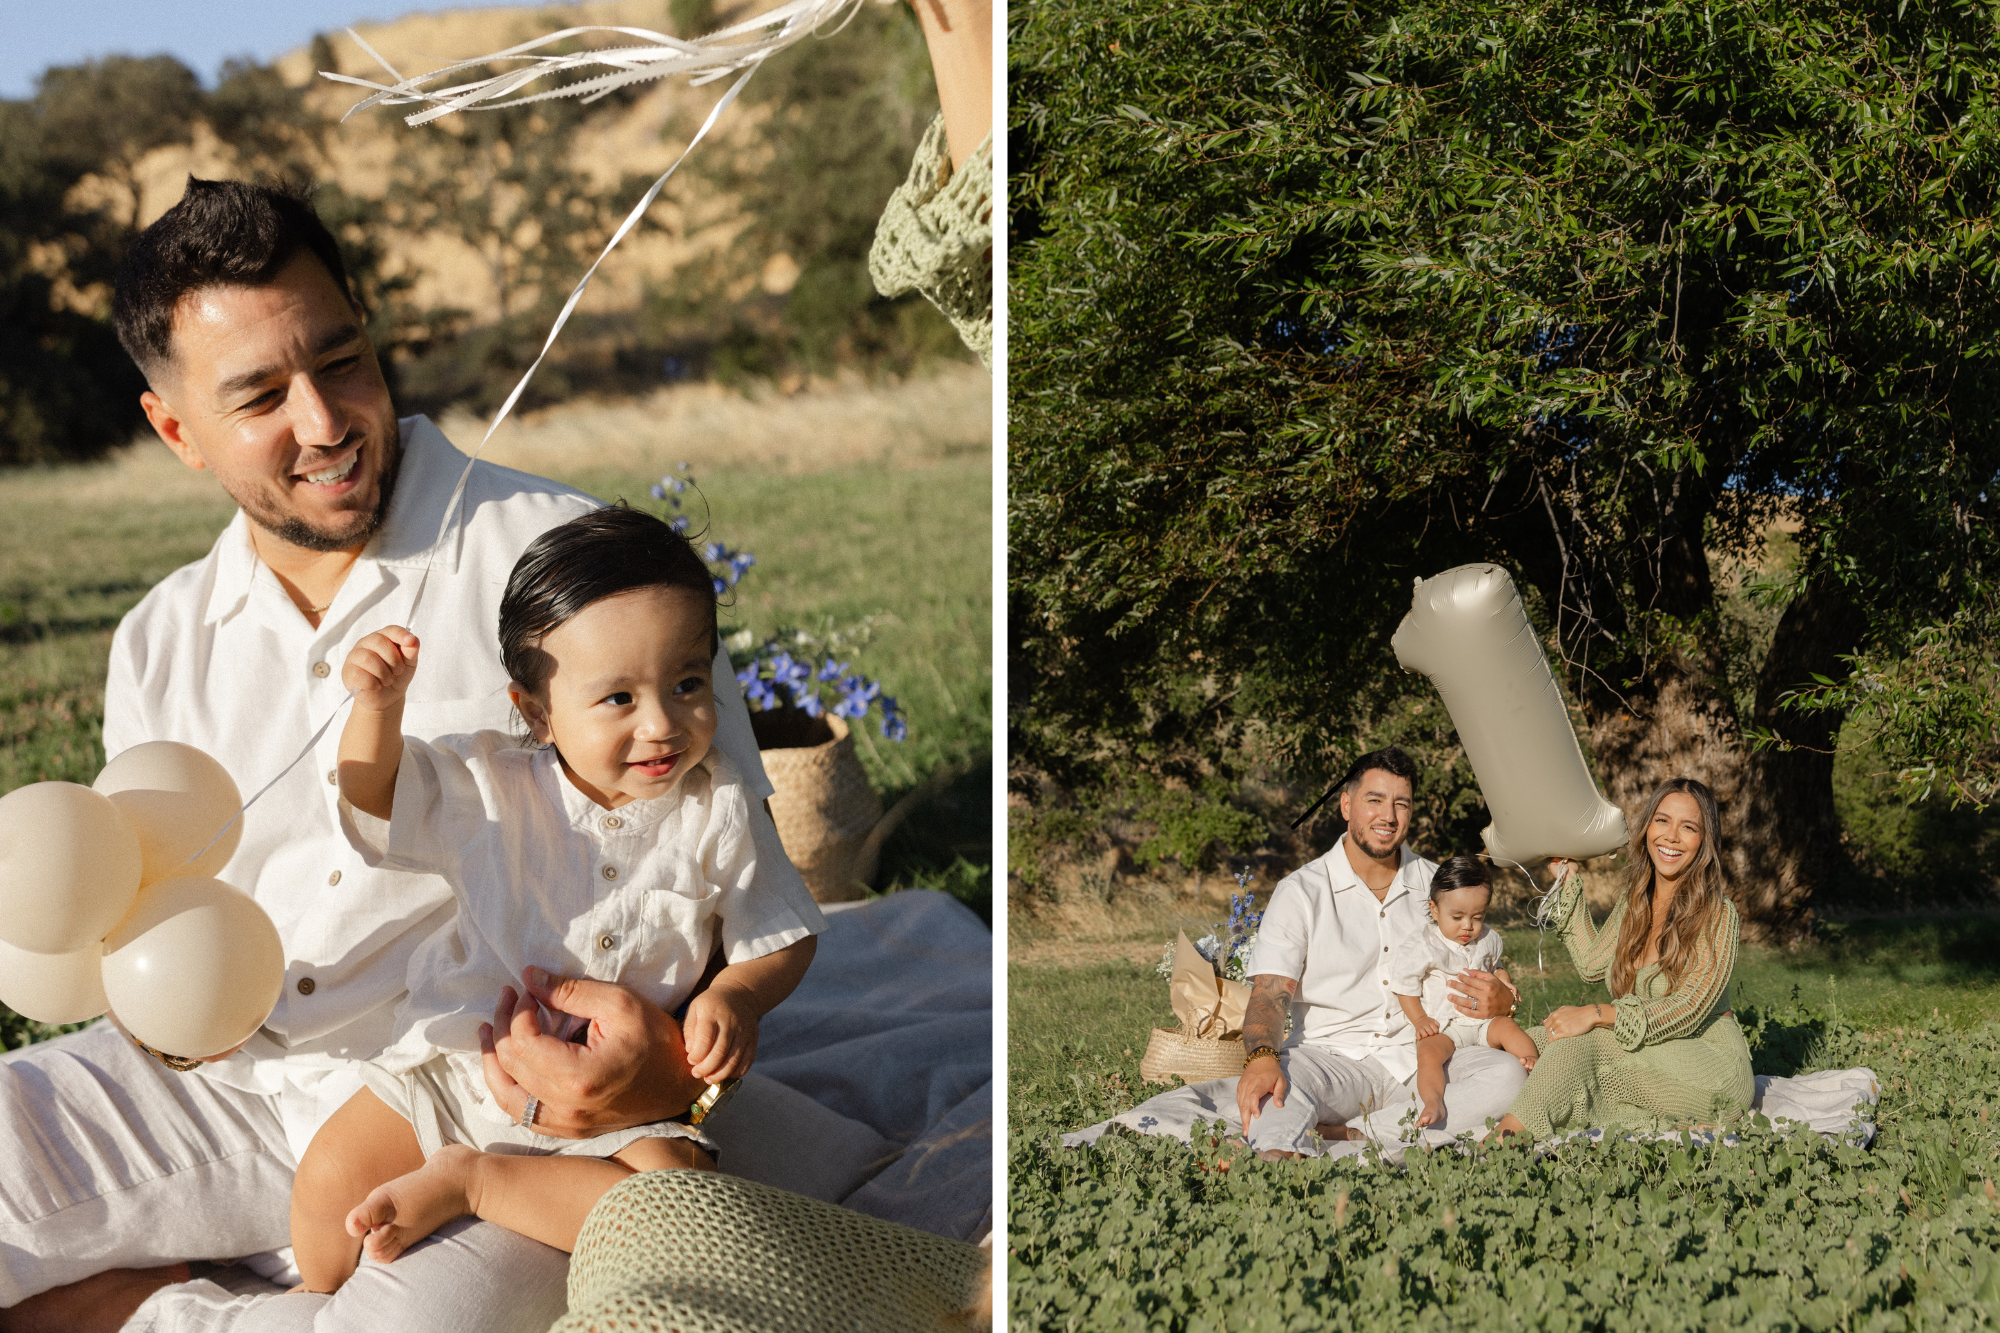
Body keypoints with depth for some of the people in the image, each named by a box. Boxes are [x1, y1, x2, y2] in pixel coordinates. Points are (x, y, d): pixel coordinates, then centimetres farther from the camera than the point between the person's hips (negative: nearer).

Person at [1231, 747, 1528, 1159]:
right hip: (1334, 1059, -3)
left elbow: (1490, 983, 17)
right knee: (1280, 1075, -35)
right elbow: (1269, 994, -8)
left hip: (1420, 1058, 3)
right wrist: (1261, 1059, -33)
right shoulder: (1300, 893, 2)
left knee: (1509, 1072, -27)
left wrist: (1504, 1002, -12)